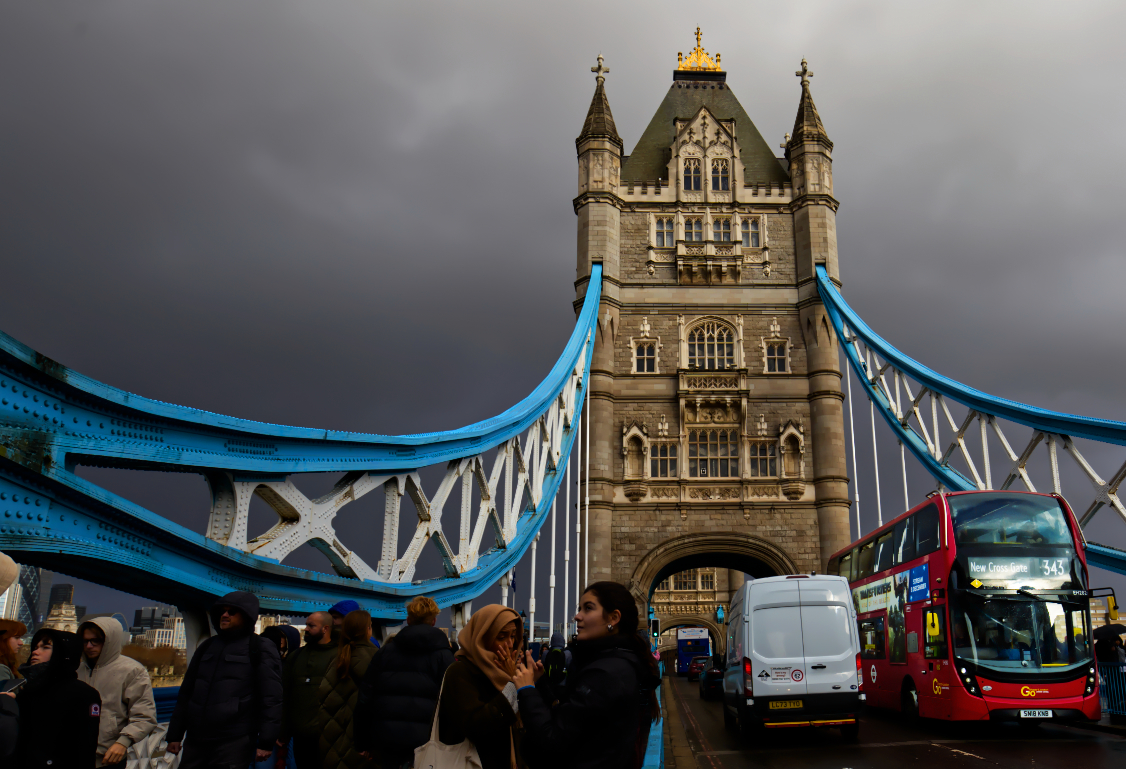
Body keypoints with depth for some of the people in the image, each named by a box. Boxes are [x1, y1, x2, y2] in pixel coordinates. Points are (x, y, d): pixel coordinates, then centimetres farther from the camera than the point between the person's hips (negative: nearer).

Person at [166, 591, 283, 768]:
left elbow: (271, 699, -6)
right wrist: (174, 735, 17)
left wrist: (266, 742, -12)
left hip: (235, 744, -6)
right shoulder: (207, 647, 18)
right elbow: (186, 693, 21)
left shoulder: (261, 650, -1)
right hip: (195, 742, 6)